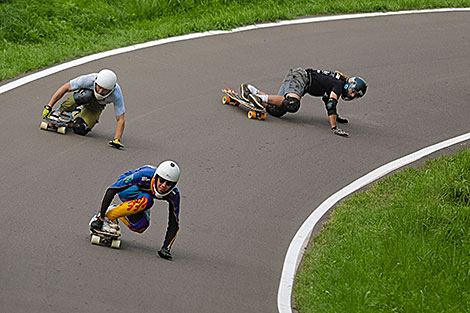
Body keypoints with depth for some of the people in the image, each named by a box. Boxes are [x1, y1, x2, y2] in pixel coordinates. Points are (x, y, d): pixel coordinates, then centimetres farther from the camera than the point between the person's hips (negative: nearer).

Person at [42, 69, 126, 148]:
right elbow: (65, 88, -26)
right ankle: (60, 112, -15)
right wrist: (49, 106, -26)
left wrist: (116, 140, -41)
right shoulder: (89, 80, -37)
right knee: (86, 95, -40)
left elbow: (120, 119, -29)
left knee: (80, 129, -23)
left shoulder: (116, 94, -36)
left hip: (97, 105, 1)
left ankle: (75, 115, 14)